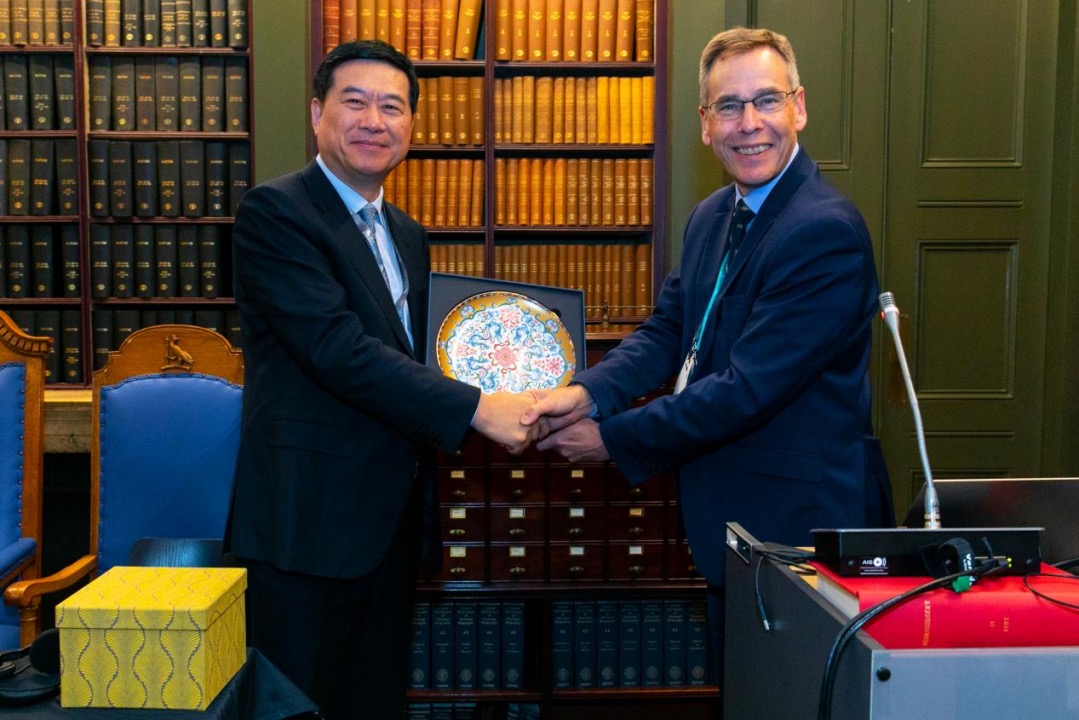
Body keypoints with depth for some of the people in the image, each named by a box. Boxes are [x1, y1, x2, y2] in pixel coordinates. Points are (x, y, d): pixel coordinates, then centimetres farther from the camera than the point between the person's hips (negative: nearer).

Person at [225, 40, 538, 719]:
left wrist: (515, 401, 2)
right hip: (310, 519, -7)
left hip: (395, 517, 8)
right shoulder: (274, 211, -11)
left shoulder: (409, 236, 15)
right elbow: (336, 347, -21)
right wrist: (475, 408, -21)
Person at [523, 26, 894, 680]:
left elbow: (748, 389, -25)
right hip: (728, 512, 8)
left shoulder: (826, 231, -23)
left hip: (799, 521, -8)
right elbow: (668, 330, 7)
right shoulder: (711, 217, 7)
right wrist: (587, 392, -13)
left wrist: (613, 438, -17)